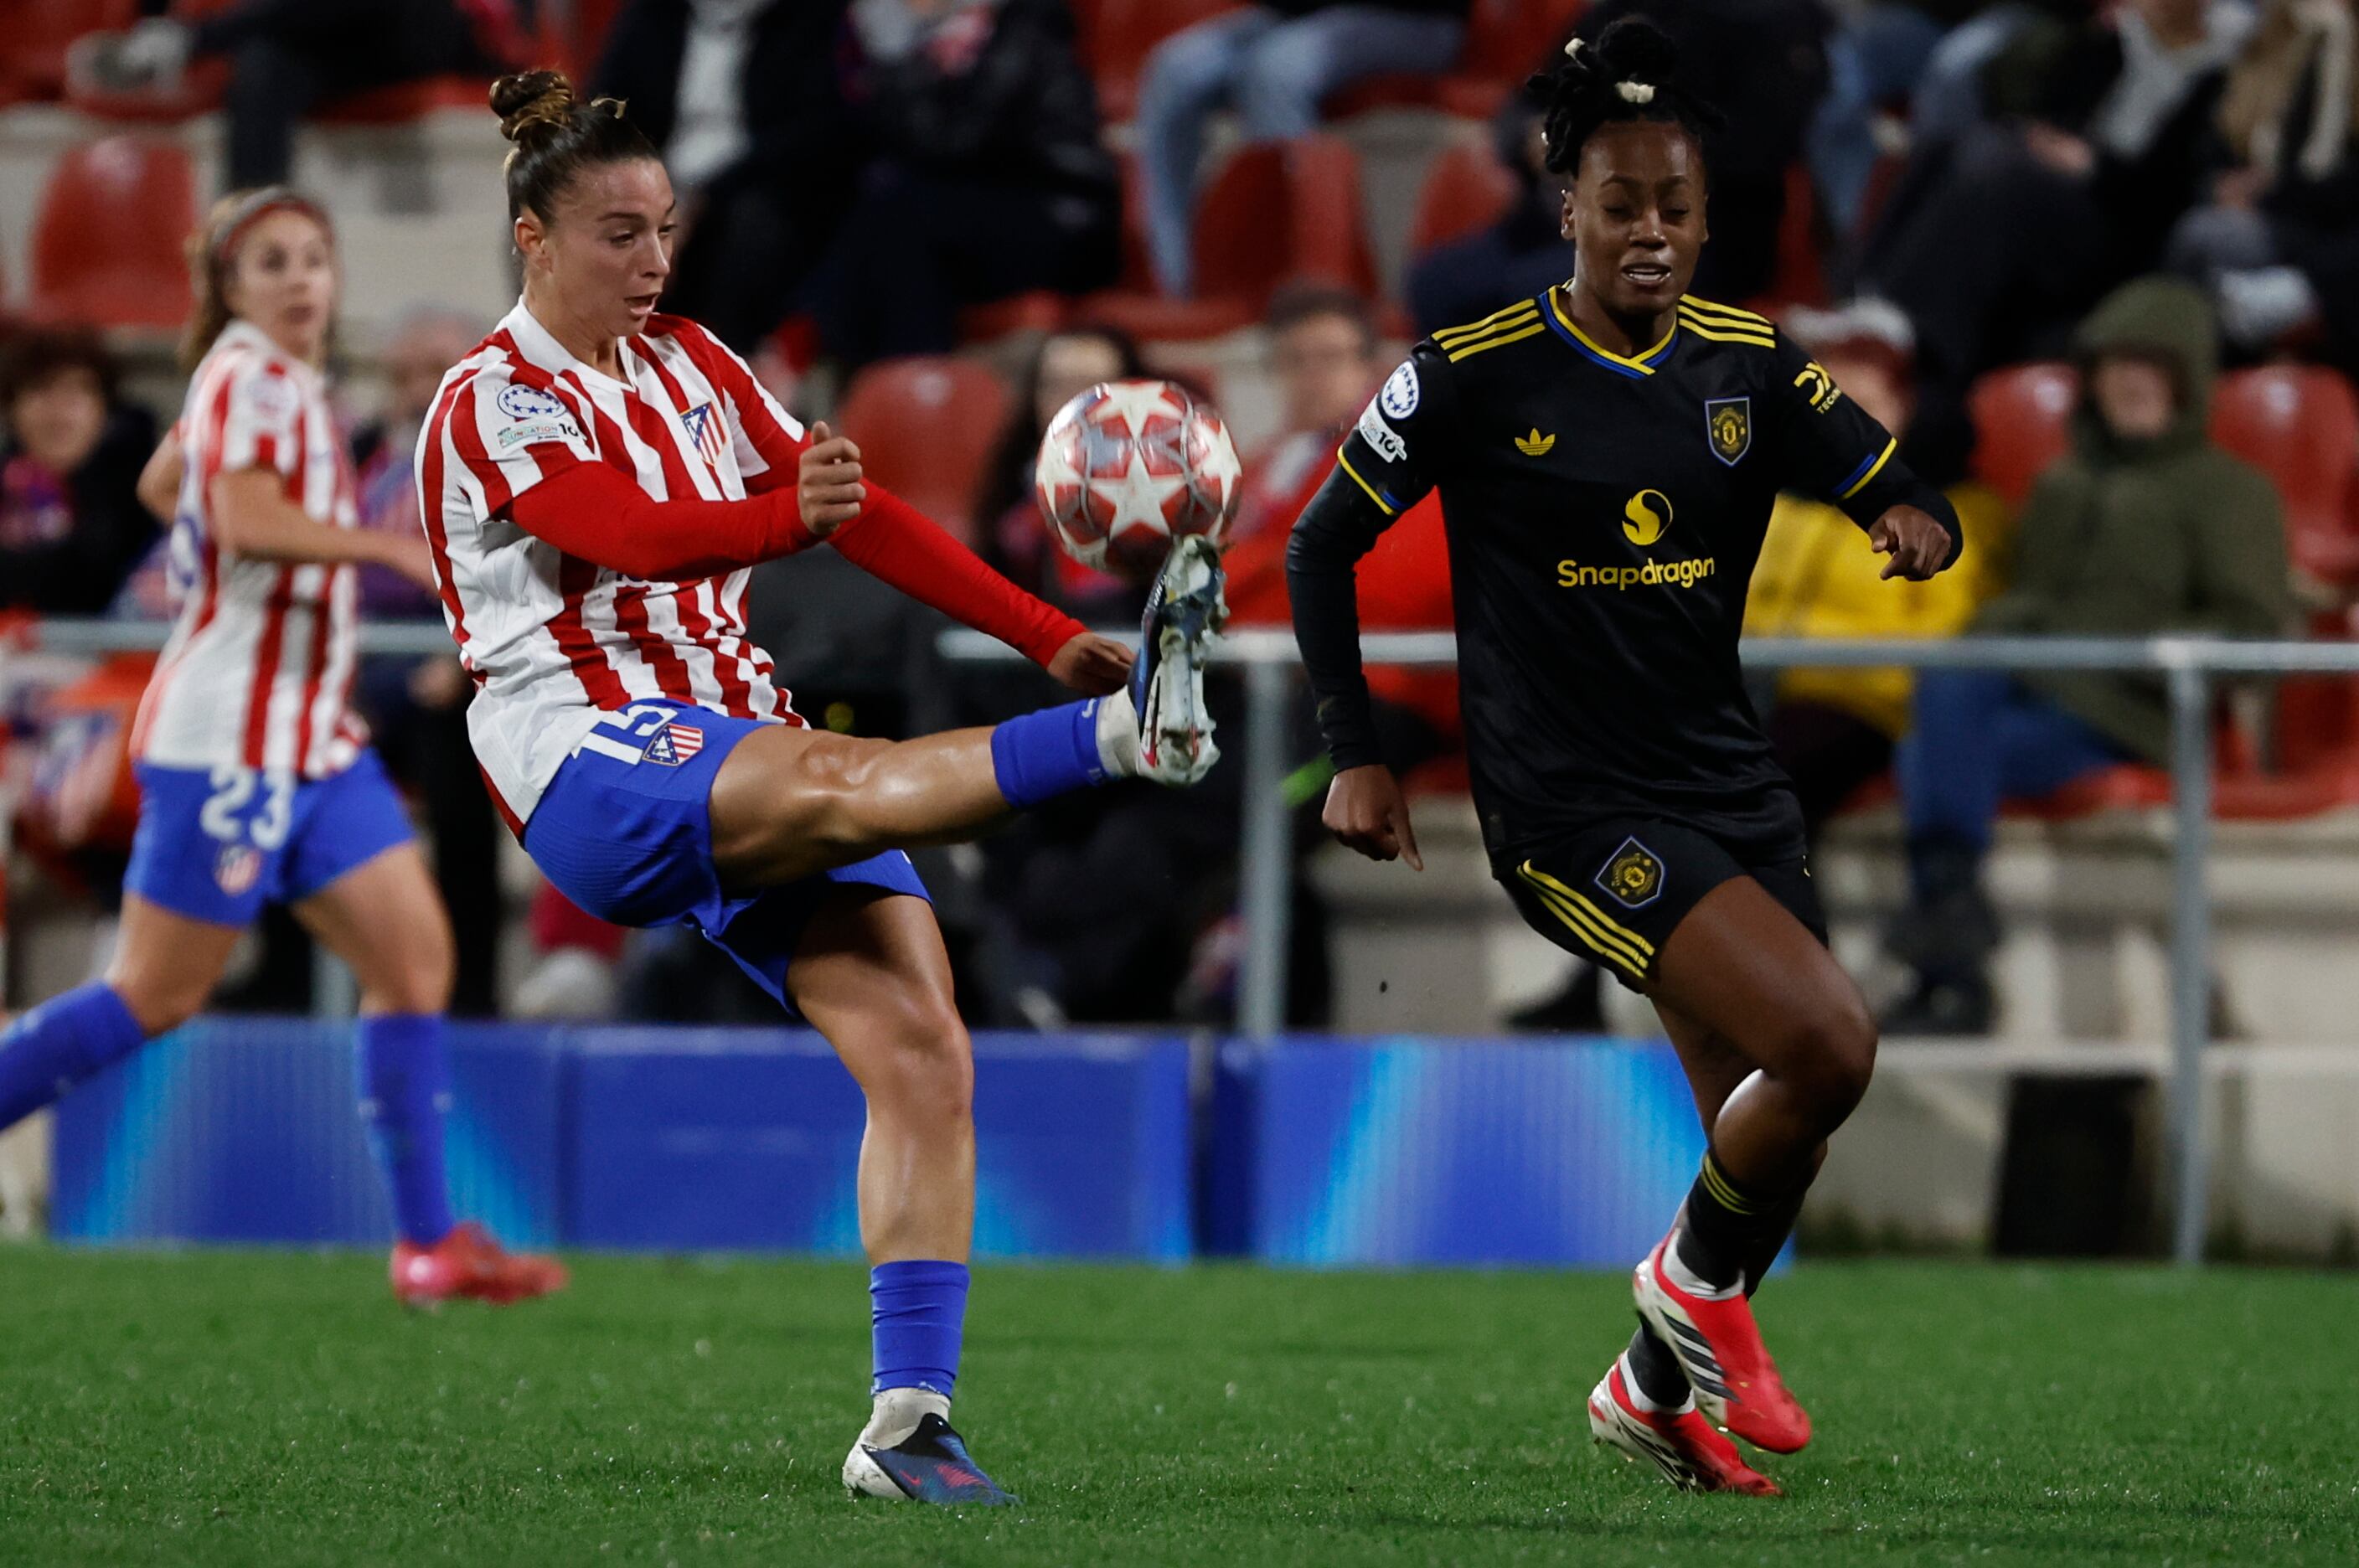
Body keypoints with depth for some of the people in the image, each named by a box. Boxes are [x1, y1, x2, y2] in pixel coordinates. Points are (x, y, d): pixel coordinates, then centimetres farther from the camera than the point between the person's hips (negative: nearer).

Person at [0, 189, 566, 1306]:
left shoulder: (279, 377, 16)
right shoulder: (249, 372, -11)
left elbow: (163, 480, 31)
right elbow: (243, 515, -28)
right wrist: (397, 548, -29)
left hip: (309, 738, 9)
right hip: (231, 739, -9)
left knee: (414, 958, 2)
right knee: (155, 997, -6)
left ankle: (430, 1245, 2)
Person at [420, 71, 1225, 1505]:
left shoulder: (688, 363, 17)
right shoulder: (493, 403, -4)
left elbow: (865, 517, 17)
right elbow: (634, 532, -22)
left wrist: (1048, 636, 8)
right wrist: (787, 518, -42)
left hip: (750, 767, 6)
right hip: (593, 766, -6)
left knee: (923, 1054, -12)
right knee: (838, 781, -37)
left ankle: (909, 1423, -14)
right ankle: (1123, 735, -58)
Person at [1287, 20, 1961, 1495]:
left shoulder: (1750, 364, 4)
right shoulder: (1478, 372, -8)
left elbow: (1904, 499, 6)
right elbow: (1323, 544, 1)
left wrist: (1917, 529, -18)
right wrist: (1355, 753, -3)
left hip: (1727, 783, 6)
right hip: (1571, 803, -6)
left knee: (1775, 1142, 7)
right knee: (1826, 1041, -23)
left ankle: (1657, 1385, 31)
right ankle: (1699, 1282, 2)